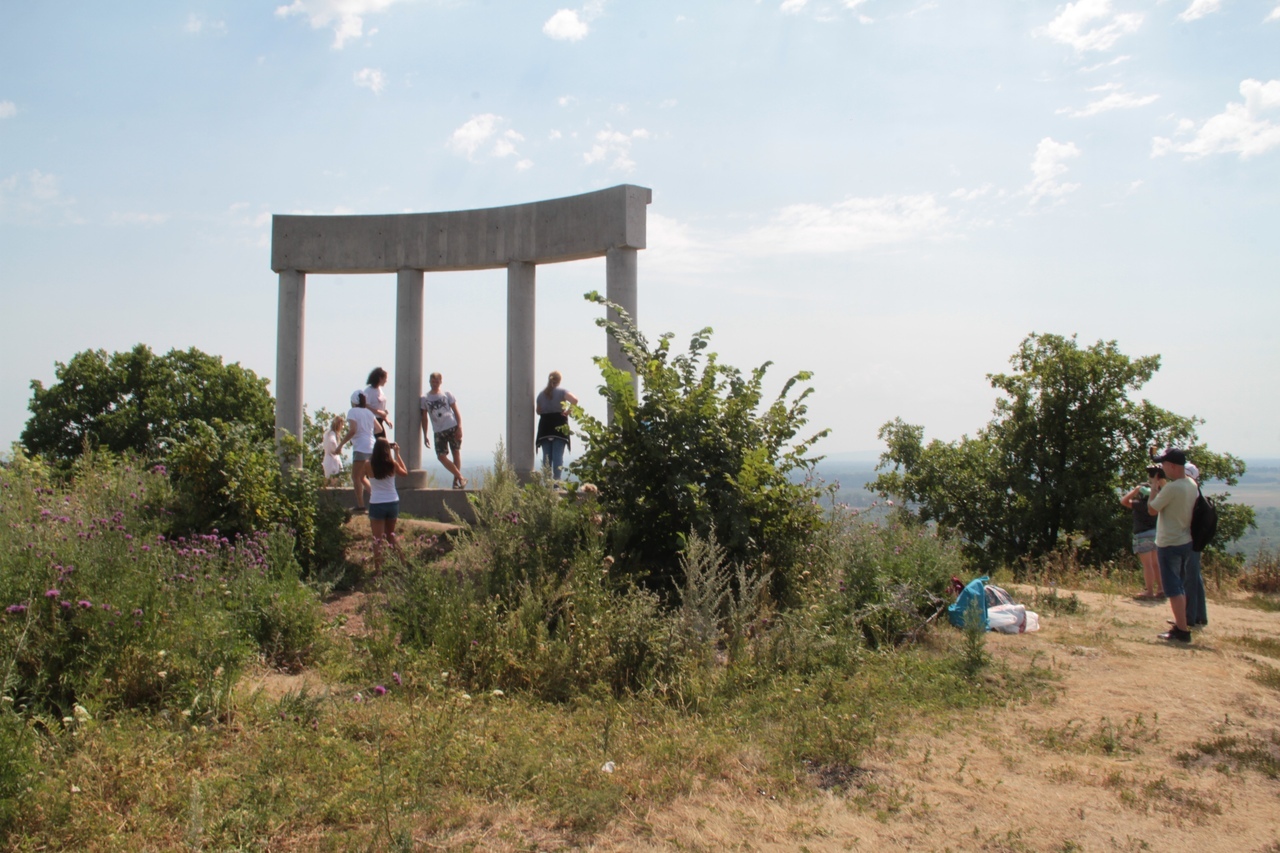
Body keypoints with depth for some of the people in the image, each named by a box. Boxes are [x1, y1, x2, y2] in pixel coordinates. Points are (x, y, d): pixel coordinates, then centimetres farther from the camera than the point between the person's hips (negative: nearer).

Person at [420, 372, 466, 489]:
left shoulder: (447, 395, 6)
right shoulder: (425, 398, 8)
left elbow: (456, 411, 5)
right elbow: (424, 418, 11)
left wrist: (459, 427, -7)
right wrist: (425, 436, 7)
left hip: (452, 427, -1)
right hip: (438, 431, 1)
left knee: (456, 452, 1)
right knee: (441, 456, -11)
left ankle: (456, 480, 10)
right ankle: (461, 478, -6)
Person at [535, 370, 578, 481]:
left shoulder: (541, 394, 9)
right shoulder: (561, 391, -3)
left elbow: (538, 411, 11)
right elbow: (575, 400, -19)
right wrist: (568, 411, -7)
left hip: (545, 426, 3)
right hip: (559, 426, -3)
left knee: (546, 456, 6)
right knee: (558, 456, -5)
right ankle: (556, 480, -10)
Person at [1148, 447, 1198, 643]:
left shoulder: (1171, 487, -22)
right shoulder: (1192, 485, 5)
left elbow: (1152, 510, -12)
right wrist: (1161, 486, 11)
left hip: (1169, 544, -9)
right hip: (1185, 542, 9)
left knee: (1173, 589, -4)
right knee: (1180, 587, 19)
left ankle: (1182, 631, -4)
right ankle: (1181, 625, 26)